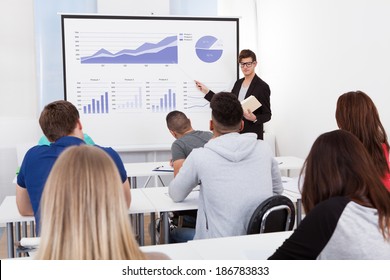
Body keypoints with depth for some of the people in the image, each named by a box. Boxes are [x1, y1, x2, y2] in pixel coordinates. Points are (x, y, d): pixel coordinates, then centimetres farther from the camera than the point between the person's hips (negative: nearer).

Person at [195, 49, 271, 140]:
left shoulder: (262, 86, -9)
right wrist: (207, 92, 9)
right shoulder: (238, 83, 10)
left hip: (253, 136, -5)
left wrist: (255, 118, -26)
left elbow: (267, 115, -6)